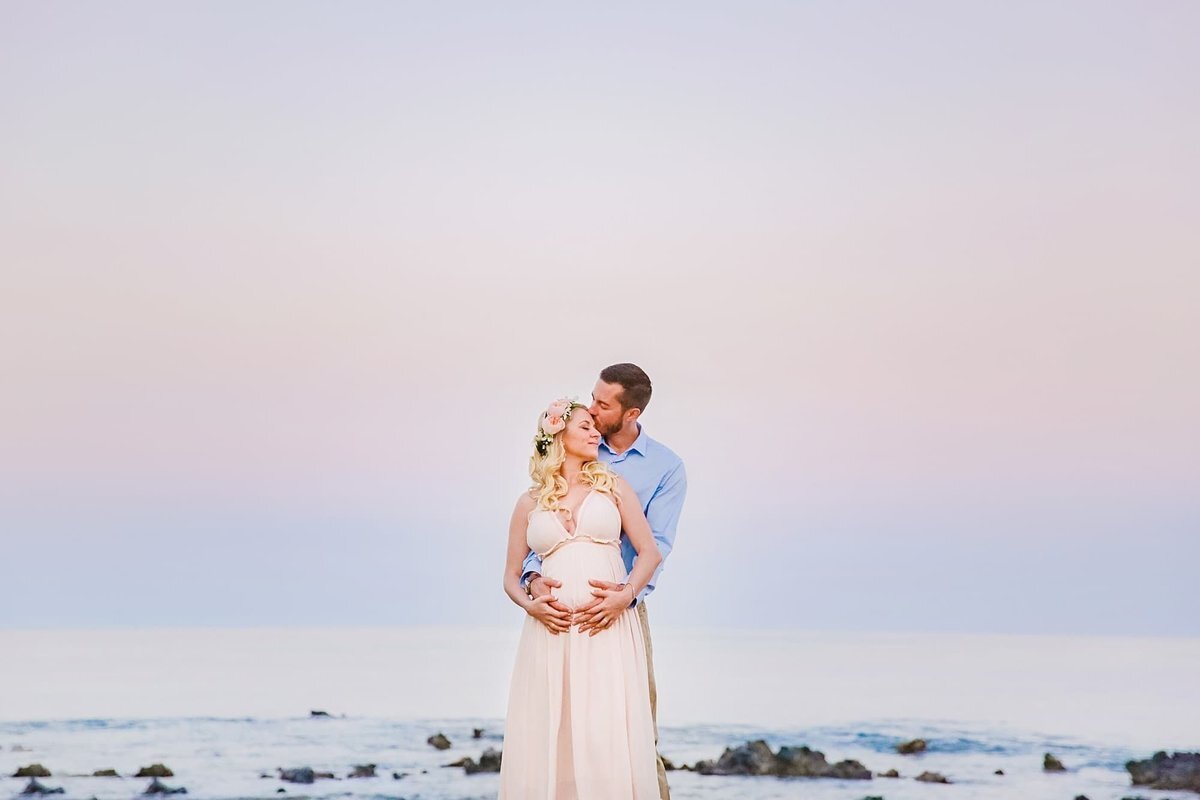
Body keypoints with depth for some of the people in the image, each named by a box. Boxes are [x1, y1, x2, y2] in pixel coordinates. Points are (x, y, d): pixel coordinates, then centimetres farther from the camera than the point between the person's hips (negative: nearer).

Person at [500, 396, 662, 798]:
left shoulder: (613, 485, 12)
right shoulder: (530, 502, 13)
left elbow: (650, 552, 6)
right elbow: (511, 576, 15)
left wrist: (626, 595, -10)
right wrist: (531, 605, -6)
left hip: (608, 628, -1)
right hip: (550, 632, 1)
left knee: (608, 739, -9)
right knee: (548, 738, -3)